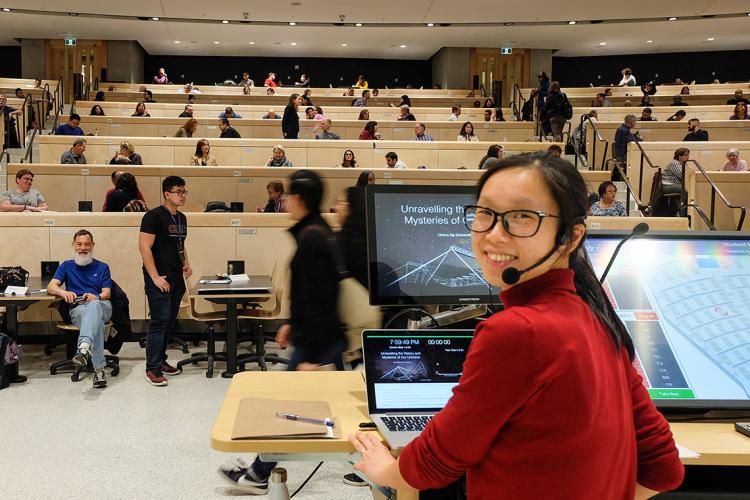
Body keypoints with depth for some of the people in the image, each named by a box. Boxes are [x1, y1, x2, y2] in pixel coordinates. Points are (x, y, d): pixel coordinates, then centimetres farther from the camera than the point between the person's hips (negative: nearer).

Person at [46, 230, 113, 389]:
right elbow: (50, 287, 5)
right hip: (77, 309, 0)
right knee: (96, 319, -39)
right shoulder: (66, 266, 21)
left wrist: (97, 297, -18)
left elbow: (106, 293, 8)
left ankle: (84, 348, -65)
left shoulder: (102, 267, 22)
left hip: (102, 306, 0)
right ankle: (99, 368, -48)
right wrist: (63, 292, -20)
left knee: (93, 305, -40)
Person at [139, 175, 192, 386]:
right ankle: (152, 369, -1)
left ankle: (161, 360, 24)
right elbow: (144, 247, -15)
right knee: (159, 322, -7)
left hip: (176, 279, 8)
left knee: (170, 322, 13)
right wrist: (155, 277, -18)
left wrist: (186, 264, 9)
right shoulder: (154, 216, -11)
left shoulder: (182, 218, 14)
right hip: (159, 279, -8)